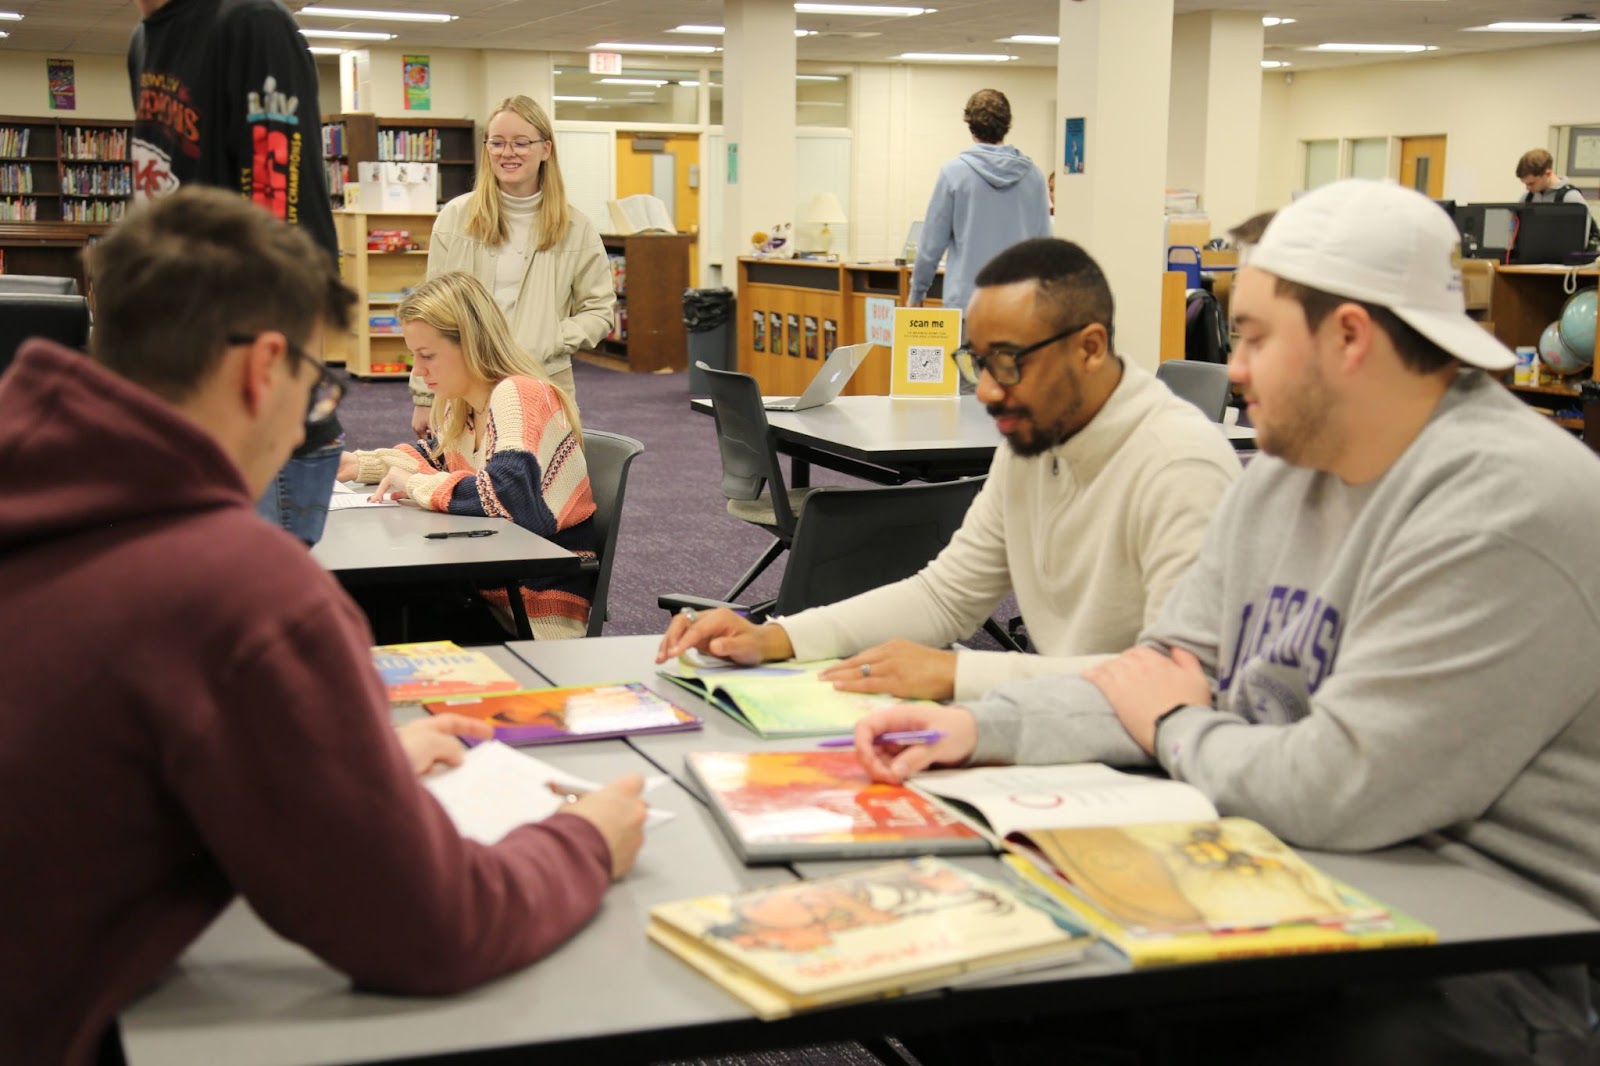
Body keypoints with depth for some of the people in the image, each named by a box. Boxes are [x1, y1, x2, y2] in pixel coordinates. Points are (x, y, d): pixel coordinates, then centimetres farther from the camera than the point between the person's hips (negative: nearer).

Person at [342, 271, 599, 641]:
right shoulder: (458, 403, 7)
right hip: (487, 585, 8)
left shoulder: (520, 396, -19)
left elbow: (512, 495, -35)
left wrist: (417, 485, -22)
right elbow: (434, 457, 29)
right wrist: (360, 464, 13)